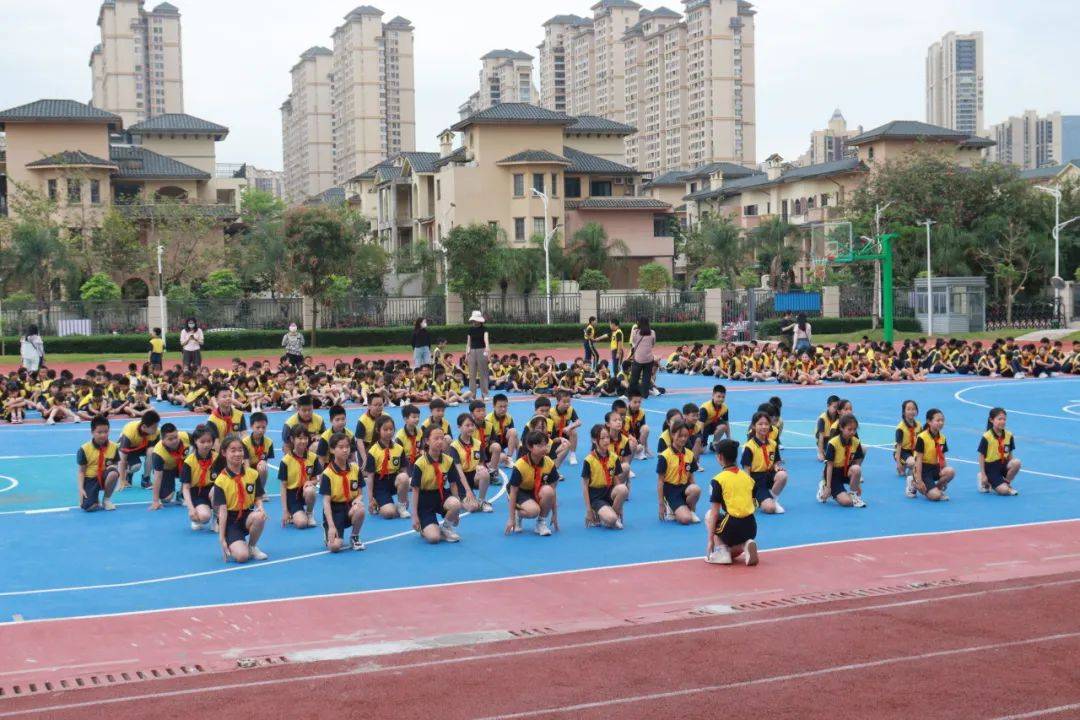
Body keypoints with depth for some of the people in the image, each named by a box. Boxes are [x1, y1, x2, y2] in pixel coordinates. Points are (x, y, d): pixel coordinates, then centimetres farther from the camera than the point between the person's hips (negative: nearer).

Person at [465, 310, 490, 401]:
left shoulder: (483, 329, -4)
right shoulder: (470, 330, 9)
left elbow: (486, 338, -21)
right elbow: (468, 342, 13)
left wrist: (487, 346, -41)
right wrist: (466, 354, 9)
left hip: (481, 351, -4)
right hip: (472, 351, 4)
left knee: (483, 373, -2)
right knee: (472, 373, 4)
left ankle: (484, 394, 2)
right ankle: (472, 394, 8)